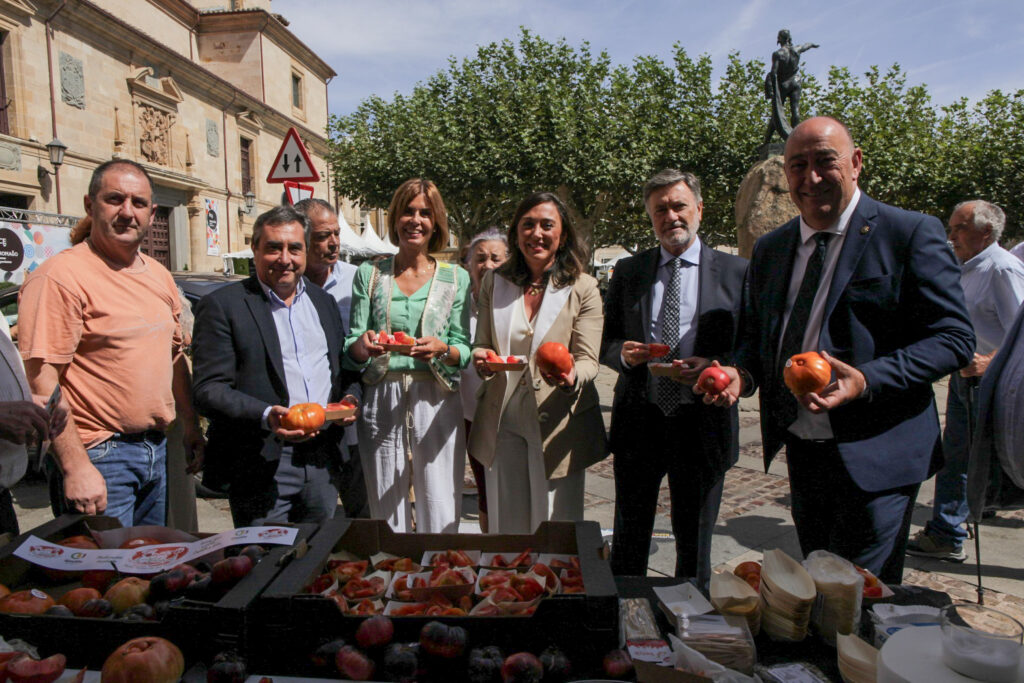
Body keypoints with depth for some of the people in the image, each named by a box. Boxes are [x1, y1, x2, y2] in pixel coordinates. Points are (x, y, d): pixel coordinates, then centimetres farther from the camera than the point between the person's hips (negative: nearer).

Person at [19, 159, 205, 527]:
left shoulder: (159, 276, 10)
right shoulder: (61, 276, -14)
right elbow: (40, 379, -19)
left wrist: (190, 426, 17)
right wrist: (75, 467, -23)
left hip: (158, 450, 7)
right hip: (97, 456, -7)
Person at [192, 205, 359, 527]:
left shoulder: (324, 301, 14)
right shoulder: (222, 305, -4)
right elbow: (209, 390, -10)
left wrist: (348, 398, -1)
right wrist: (265, 416, -25)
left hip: (322, 461, 5)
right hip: (262, 467, -5)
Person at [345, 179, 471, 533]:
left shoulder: (455, 278, 6)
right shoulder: (369, 274, 8)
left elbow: (464, 351, 3)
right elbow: (351, 348, 5)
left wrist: (442, 350, -19)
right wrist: (363, 345, -17)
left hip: (435, 403, 0)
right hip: (380, 401, 1)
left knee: (440, 516, 2)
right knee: (385, 513, 7)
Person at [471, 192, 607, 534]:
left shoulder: (583, 288, -3)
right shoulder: (494, 282, 6)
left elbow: (588, 361, -6)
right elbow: (481, 344, 10)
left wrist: (570, 377, -29)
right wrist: (480, 360, -14)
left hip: (557, 425, -2)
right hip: (503, 424, 3)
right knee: (504, 528, 13)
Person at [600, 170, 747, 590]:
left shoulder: (736, 272, 1)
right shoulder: (628, 272, 8)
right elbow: (606, 343, 9)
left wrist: (715, 366, -19)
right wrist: (624, 353, -13)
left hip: (702, 424, -1)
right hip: (639, 422, 2)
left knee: (695, 543, 13)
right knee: (629, 539, 13)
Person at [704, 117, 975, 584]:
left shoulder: (911, 234, -8)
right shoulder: (769, 250, 9)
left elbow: (953, 338, -11)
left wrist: (867, 380, -27)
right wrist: (741, 372, -6)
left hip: (874, 455, -6)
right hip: (801, 453, 6)